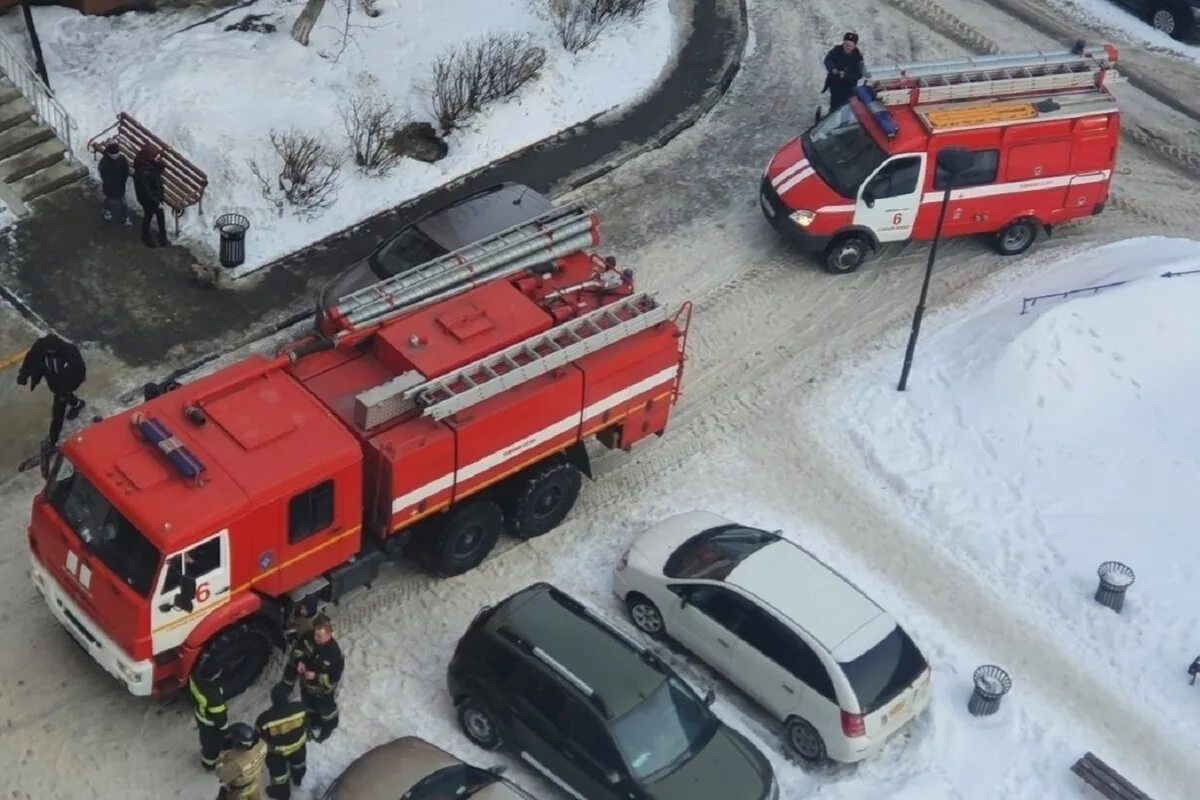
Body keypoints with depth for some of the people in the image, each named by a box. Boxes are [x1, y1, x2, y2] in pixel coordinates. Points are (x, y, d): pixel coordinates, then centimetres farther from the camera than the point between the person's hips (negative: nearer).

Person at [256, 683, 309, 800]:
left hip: (276, 751, -2)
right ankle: (298, 777, 67)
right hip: (298, 744, 3)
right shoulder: (299, 708, -31)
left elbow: (259, 738, -20)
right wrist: (306, 734, 13)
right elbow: (306, 724, -9)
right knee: (297, 762, 36)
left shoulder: (265, 719, -39)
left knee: (278, 771, 29)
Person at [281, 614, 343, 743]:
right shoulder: (308, 639, -25)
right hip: (307, 684, 5)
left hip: (324, 690, -5)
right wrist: (299, 661, -22)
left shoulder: (334, 653, -40)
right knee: (309, 707, 32)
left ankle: (327, 728, 57)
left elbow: (333, 677, -30)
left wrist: (316, 676, -35)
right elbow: (296, 649, -5)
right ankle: (314, 724, 62)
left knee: (326, 710, 26)